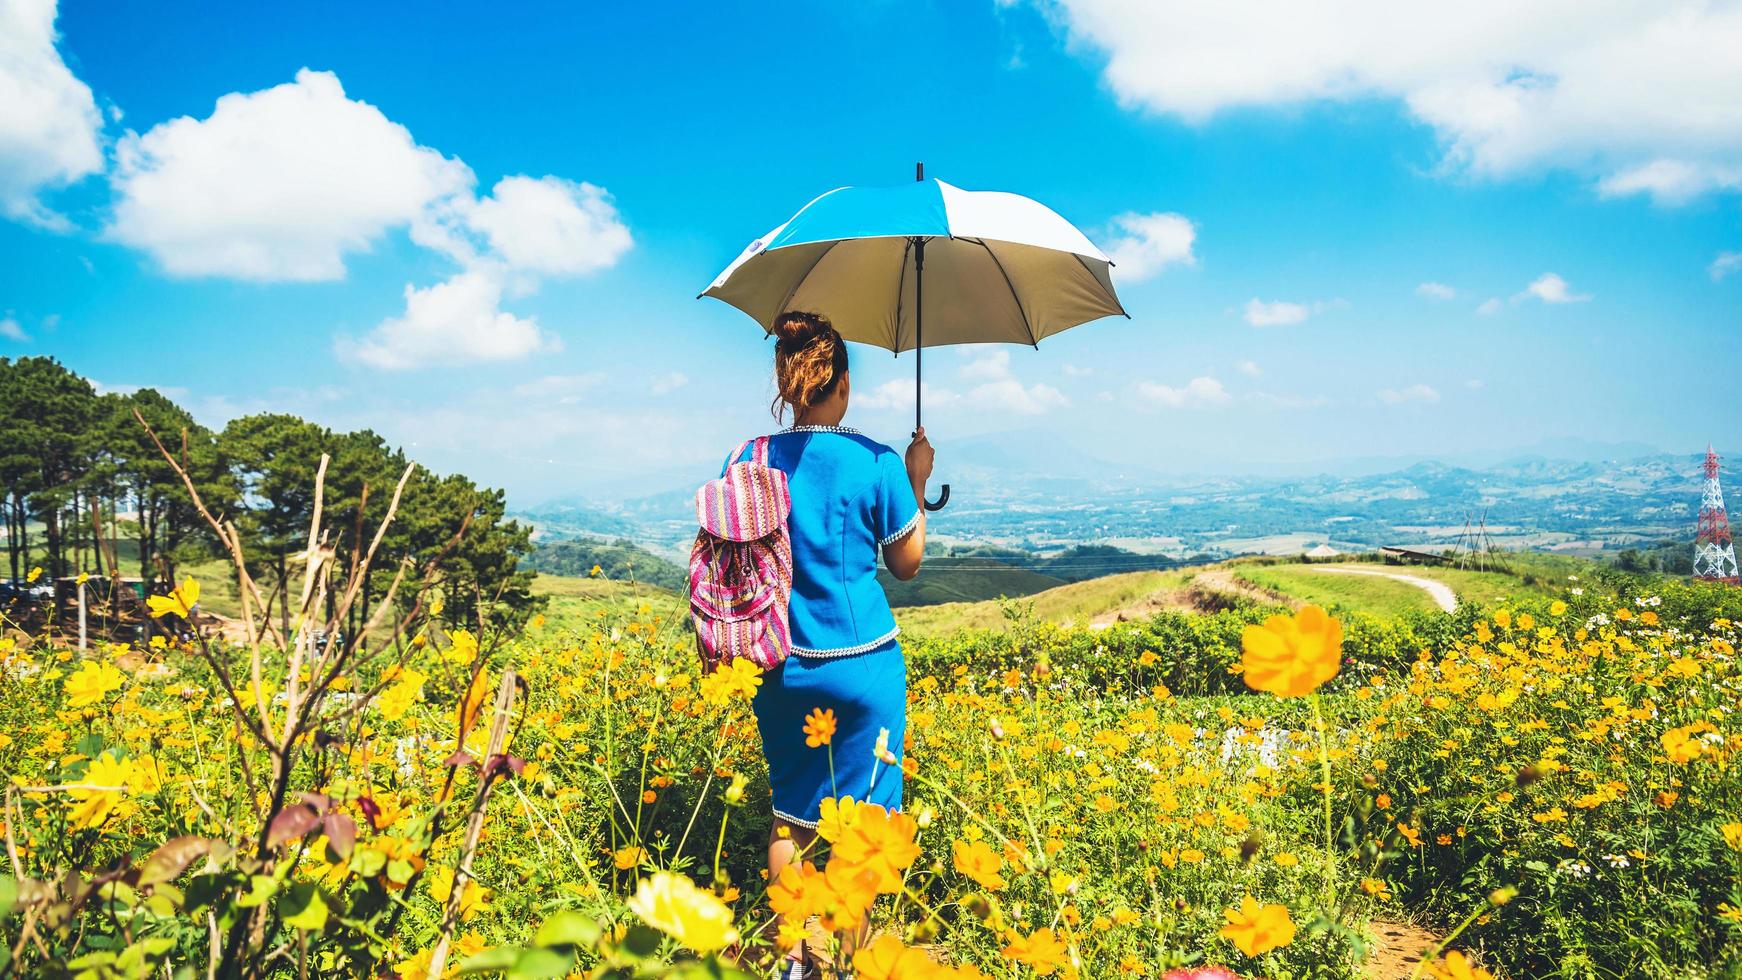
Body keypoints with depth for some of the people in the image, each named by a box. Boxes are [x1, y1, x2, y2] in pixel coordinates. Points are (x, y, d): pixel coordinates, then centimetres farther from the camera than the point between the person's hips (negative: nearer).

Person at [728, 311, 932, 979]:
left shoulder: (747, 462, -2)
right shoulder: (877, 464, -10)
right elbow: (906, 562, 1)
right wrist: (917, 482, 10)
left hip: (780, 667, 4)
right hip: (862, 665, -3)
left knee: (792, 817, 18)